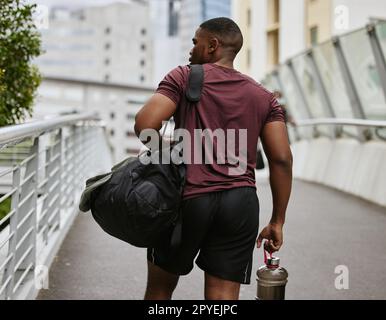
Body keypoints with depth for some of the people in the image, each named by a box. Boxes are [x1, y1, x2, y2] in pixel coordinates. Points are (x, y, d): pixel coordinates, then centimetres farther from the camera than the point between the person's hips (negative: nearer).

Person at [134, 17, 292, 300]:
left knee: (160, 286, 17)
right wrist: (277, 222, 8)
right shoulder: (264, 97, 13)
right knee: (223, 297, 3)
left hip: (188, 199, -2)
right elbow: (282, 159, 3)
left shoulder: (184, 77, 2)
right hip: (241, 203, 3)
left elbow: (144, 125, -11)